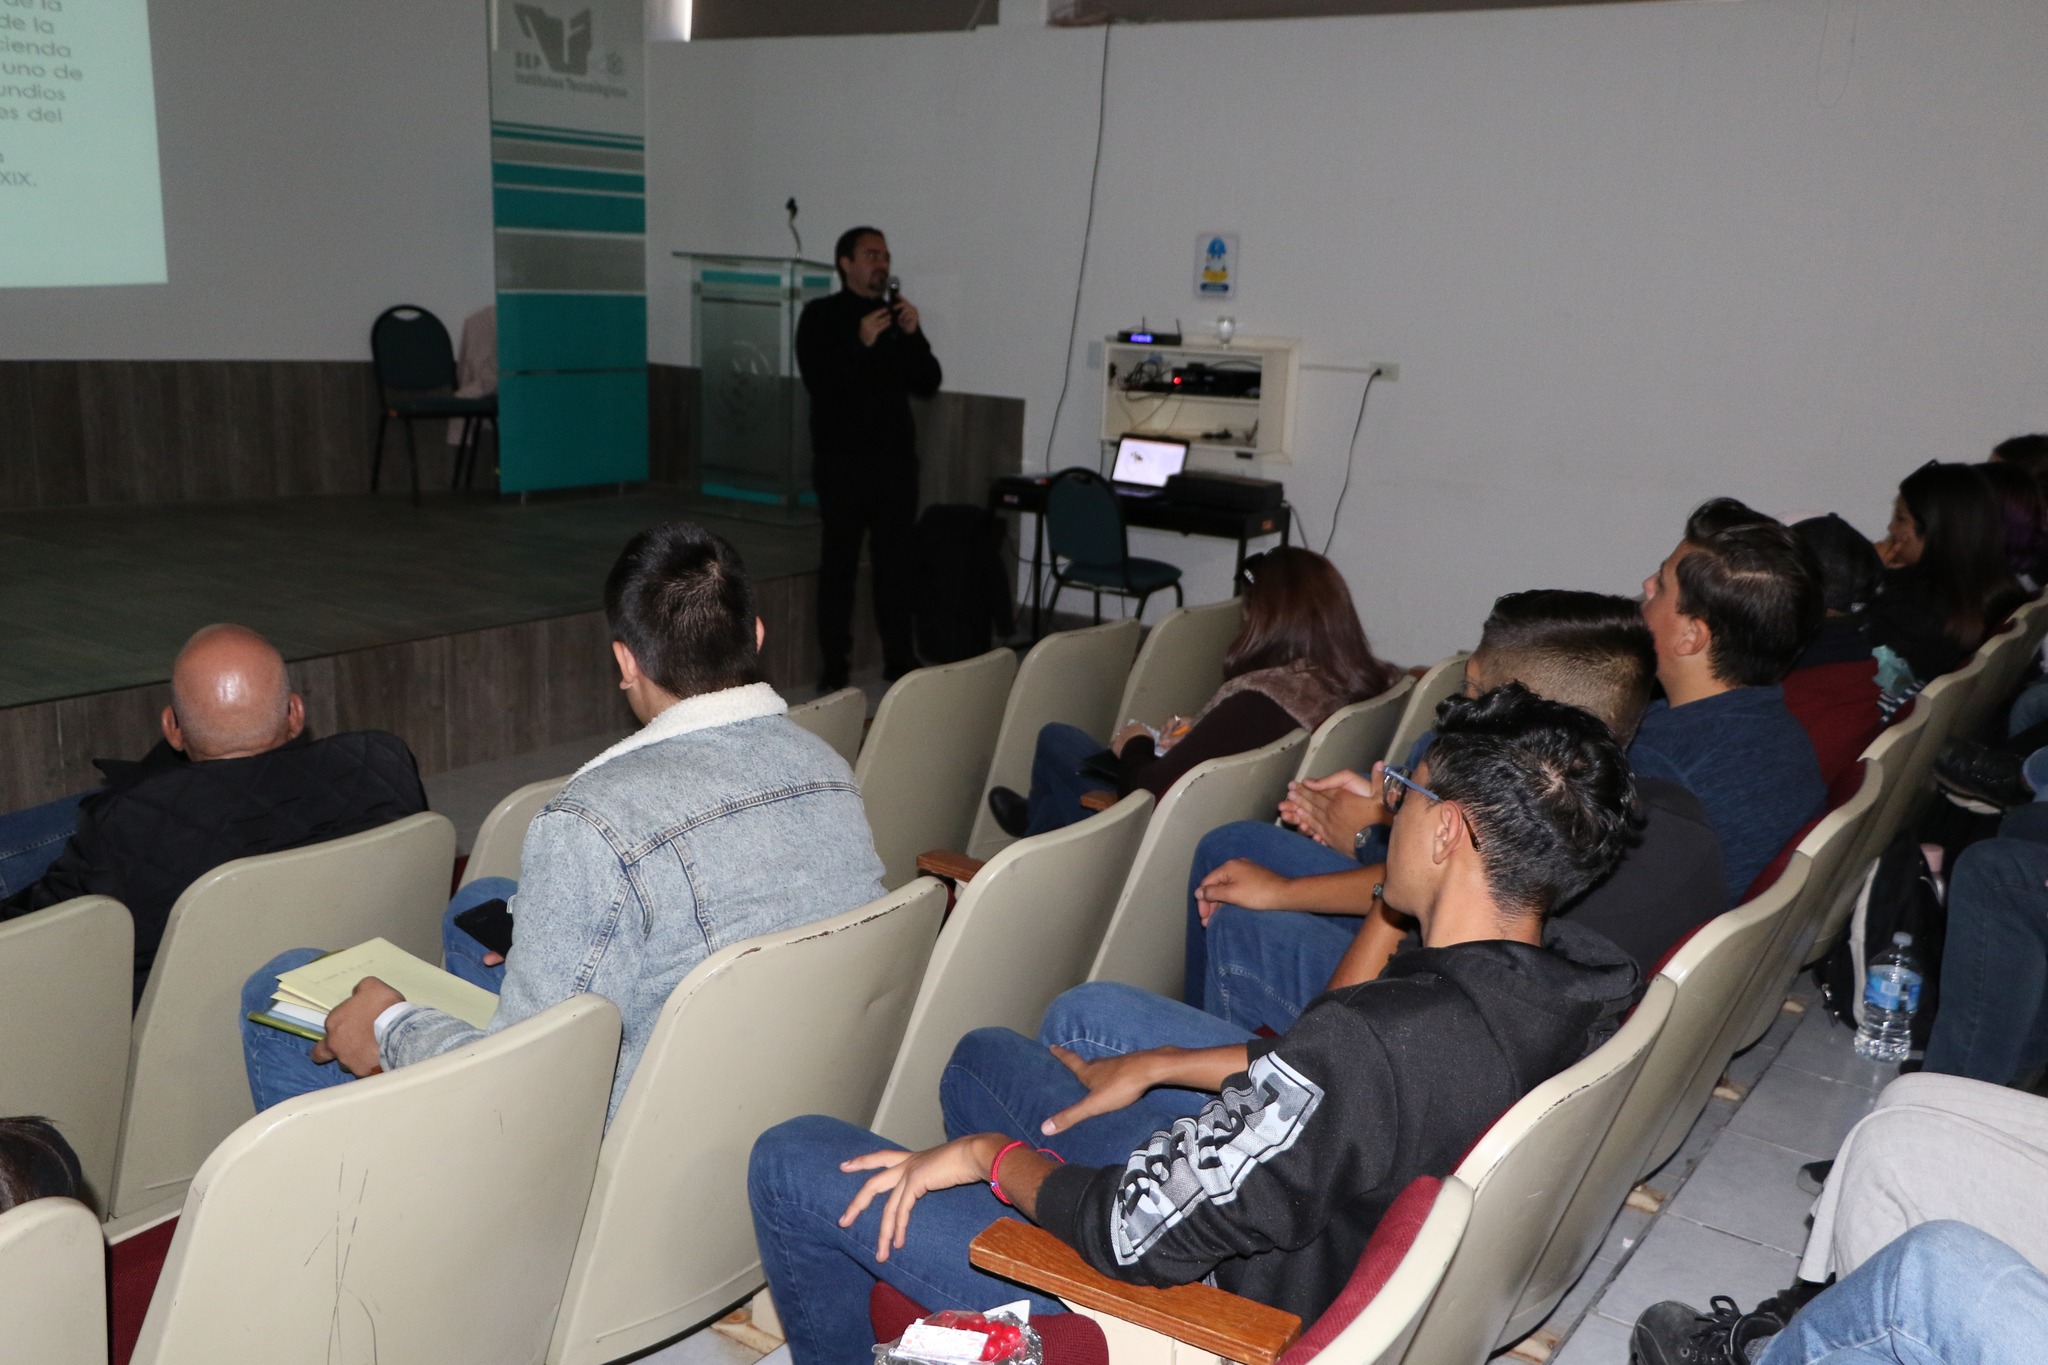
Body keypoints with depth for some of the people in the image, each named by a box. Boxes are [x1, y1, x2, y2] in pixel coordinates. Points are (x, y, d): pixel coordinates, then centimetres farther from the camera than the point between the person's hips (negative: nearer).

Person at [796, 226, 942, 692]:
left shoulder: (898, 315, 13)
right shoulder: (821, 316, 0)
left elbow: (927, 385, 7)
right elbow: (817, 382, -12)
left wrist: (913, 335, -8)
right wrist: (860, 343, -22)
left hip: (895, 457, 4)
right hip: (843, 459, -4)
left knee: (895, 562, 6)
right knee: (840, 563, -1)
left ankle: (899, 659, 15)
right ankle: (834, 667, 5)